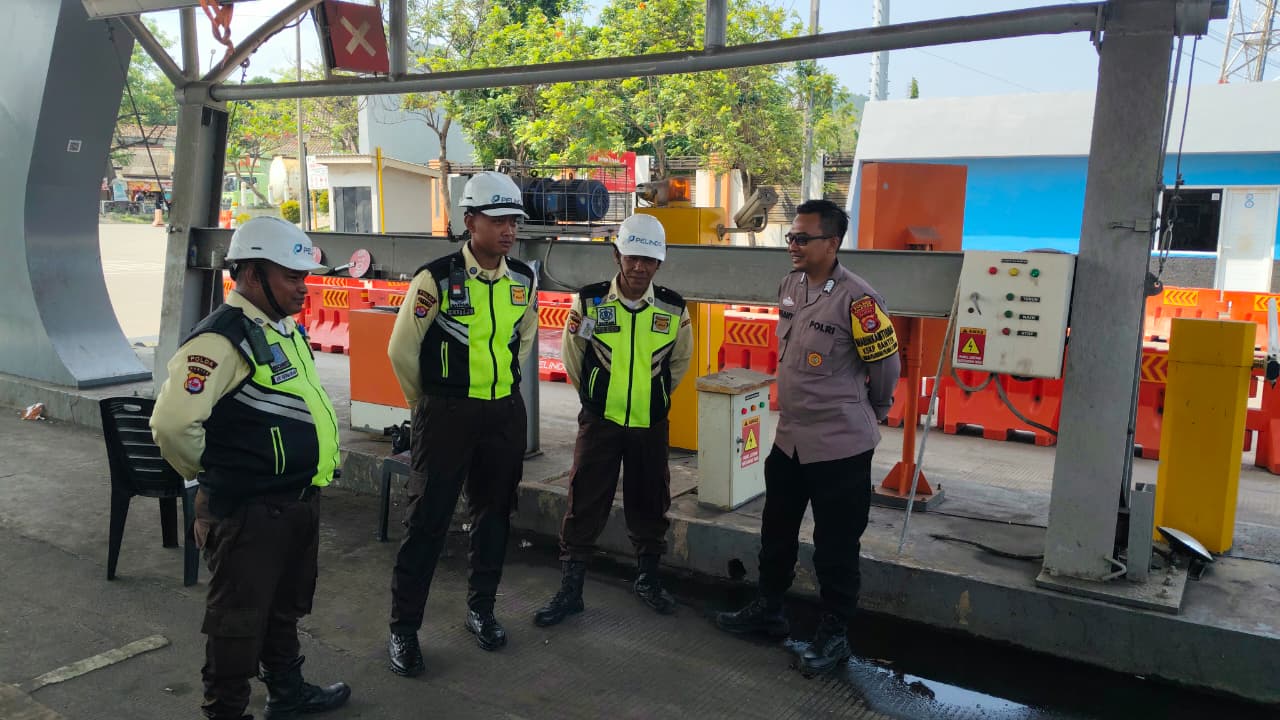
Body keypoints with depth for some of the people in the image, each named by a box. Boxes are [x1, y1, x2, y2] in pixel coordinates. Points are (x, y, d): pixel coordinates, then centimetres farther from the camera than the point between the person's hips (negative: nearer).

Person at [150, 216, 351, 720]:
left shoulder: (285, 330, 9)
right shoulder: (221, 340, -22)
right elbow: (173, 423, -31)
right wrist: (211, 473, -14)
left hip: (299, 502, 10)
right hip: (249, 512, -10)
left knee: (286, 607, 25)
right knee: (239, 621, 7)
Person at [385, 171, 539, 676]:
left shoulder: (523, 280, 1)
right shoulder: (436, 279, -14)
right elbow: (401, 349, -5)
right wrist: (428, 403, 6)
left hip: (506, 413, 5)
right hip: (446, 414, -5)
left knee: (494, 513, 14)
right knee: (427, 520, 0)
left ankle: (481, 609, 32)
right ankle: (403, 629, 14)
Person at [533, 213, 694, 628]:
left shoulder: (674, 309, -4)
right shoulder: (589, 301, -8)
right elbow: (573, 362, 5)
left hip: (651, 426, 2)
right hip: (599, 422, -1)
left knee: (649, 506, 13)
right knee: (584, 506, 3)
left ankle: (648, 579, 33)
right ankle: (570, 590, 16)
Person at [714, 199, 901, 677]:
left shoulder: (856, 299, -20)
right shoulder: (789, 287, 3)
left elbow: (886, 365, -10)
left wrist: (869, 413, 5)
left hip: (840, 445, -7)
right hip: (789, 438, 7)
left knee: (835, 545, 7)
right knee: (776, 531, 20)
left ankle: (835, 635, 25)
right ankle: (768, 610, 39)